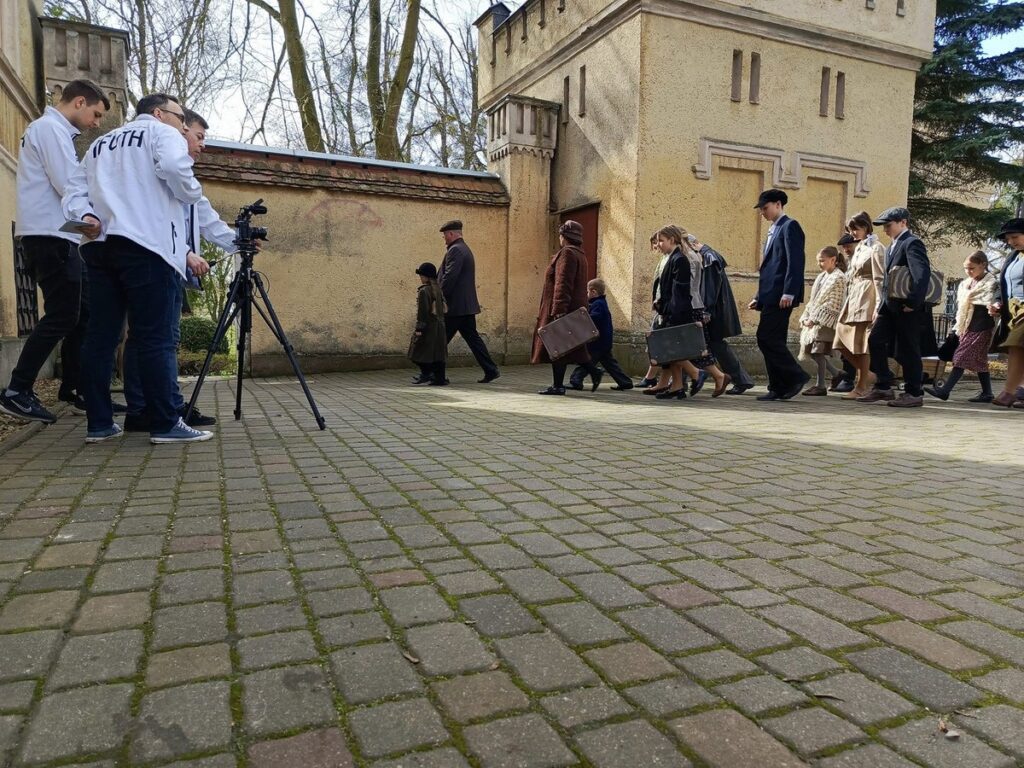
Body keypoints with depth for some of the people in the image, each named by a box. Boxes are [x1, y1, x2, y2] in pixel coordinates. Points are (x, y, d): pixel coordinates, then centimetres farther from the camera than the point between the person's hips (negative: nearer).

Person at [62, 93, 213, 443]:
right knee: (156, 337, -8)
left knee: (100, 335, 5)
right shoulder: (162, 133, 9)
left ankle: (99, 423, 7)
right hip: (146, 244, -7)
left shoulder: (100, 143, 30)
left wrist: (86, 214, 2)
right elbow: (173, 169, -13)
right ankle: (166, 424, -9)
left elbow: (74, 190, 18)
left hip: (99, 245, 7)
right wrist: (193, 193, 5)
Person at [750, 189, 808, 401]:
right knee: (772, 341, 7)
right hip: (771, 296, 9)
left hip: (781, 296, -9)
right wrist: (759, 297, 19)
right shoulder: (773, 230, 23)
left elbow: (795, 262, -15)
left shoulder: (789, 226, -4)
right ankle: (779, 388, 11)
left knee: (767, 338, -13)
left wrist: (789, 293, -22)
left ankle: (796, 376, -3)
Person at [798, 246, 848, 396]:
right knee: (812, 352, 6)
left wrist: (814, 319, -16)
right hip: (814, 320, 8)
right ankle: (838, 374, 21)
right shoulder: (821, 276, 17)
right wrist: (806, 317, 5)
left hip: (826, 321, -8)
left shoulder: (839, 277, -7)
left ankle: (820, 386, -1)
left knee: (818, 351, -9)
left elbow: (832, 304, -14)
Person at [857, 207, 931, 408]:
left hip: (907, 308, -9)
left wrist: (913, 303, -23)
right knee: (875, 341, 4)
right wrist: (881, 306, 15)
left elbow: (923, 273, -21)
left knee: (907, 350, -2)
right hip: (890, 306, 9)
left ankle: (913, 394, 8)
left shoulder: (912, 243, -10)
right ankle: (883, 387, 10)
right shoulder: (892, 247, 20)